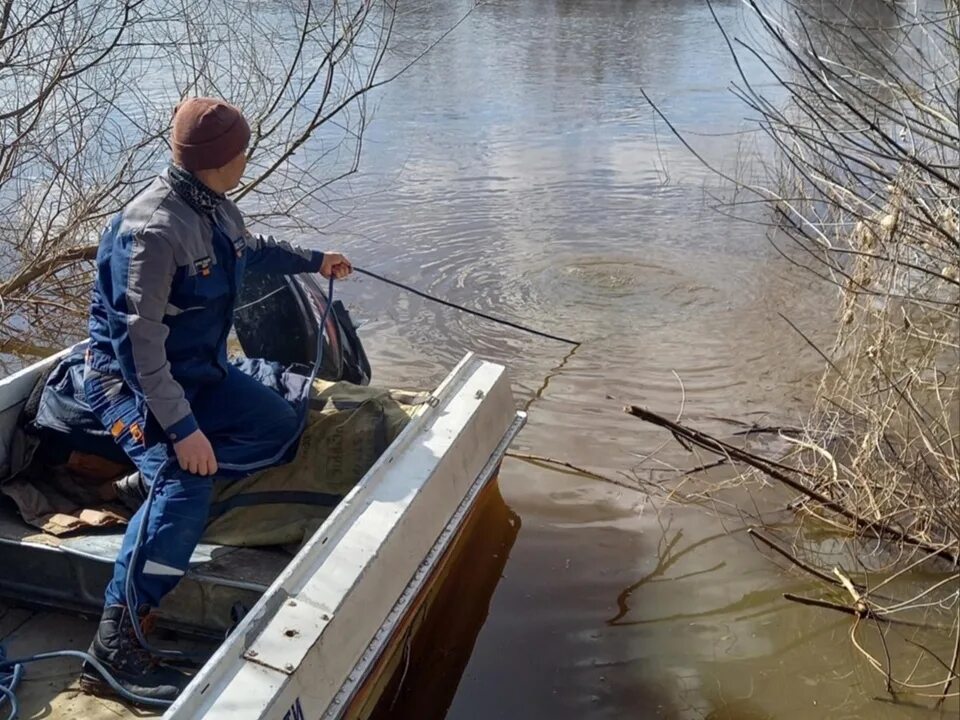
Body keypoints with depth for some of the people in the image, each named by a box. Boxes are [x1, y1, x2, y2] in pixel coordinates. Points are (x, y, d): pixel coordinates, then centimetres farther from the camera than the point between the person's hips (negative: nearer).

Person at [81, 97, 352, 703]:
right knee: (185, 487, -26)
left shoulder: (213, 207, 0)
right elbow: (140, 339, -30)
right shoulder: (155, 228, -28)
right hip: (134, 378, -9)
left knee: (280, 427, 8)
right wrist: (181, 427, -31)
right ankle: (114, 649, -18)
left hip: (197, 368, 9)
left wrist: (313, 261, 36)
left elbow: (250, 248, 24)